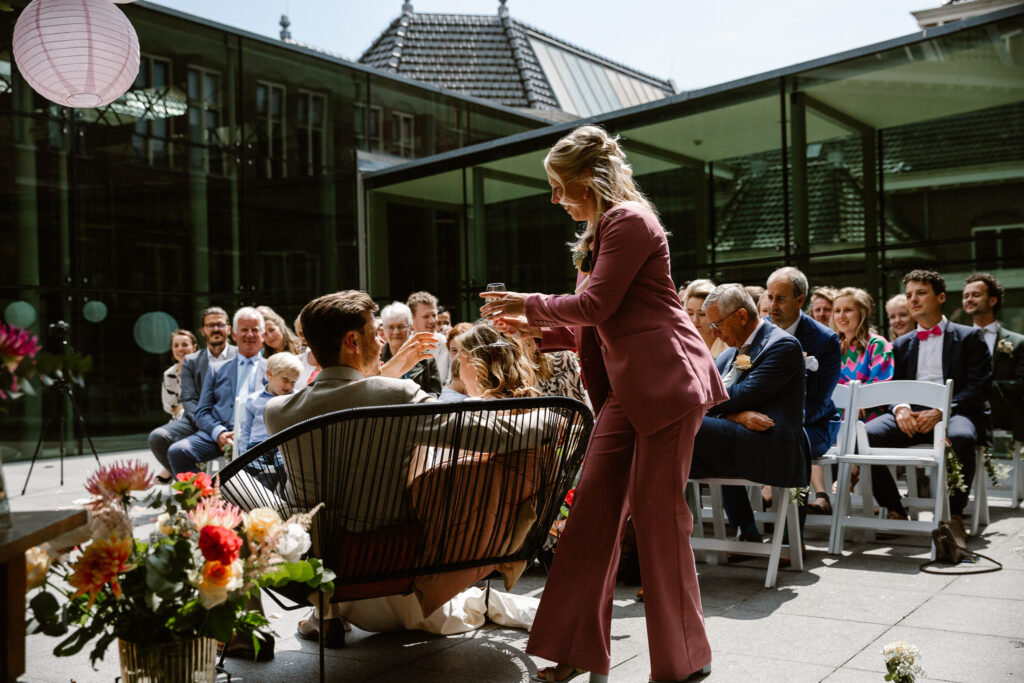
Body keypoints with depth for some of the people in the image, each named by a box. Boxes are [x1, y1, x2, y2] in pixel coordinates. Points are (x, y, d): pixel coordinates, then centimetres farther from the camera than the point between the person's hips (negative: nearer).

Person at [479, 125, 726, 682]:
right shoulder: (601, 230, 20)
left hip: (667, 379, -9)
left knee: (657, 512, -5)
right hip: (626, 386, 9)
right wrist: (540, 331, 16)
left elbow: (595, 305, -14)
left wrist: (531, 304, -1)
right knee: (593, 506, 3)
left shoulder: (629, 220, -10)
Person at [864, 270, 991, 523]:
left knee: (960, 438, -40)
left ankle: (954, 513, -21)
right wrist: (900, 409, -10)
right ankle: (895, 511, -15)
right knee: (867, 434, -27)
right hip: (911, 417, 3)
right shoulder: (901, 345, 24)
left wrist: (939, 411, -16)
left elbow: (979, 386, 0)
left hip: (953, 413, -3)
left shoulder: (969, 337, 11)